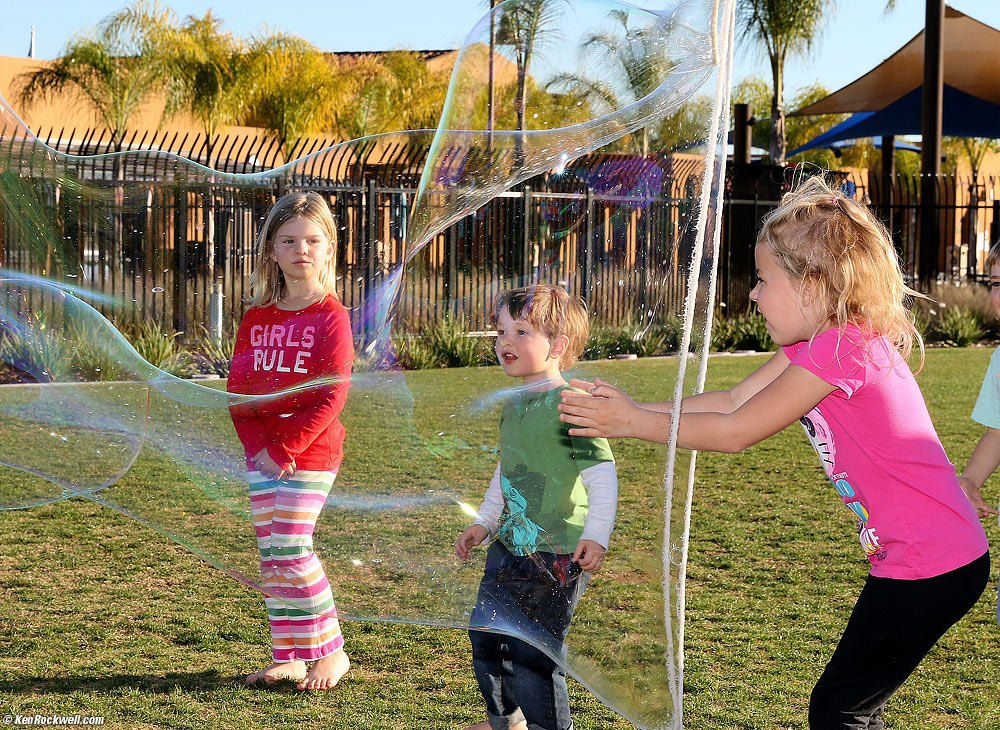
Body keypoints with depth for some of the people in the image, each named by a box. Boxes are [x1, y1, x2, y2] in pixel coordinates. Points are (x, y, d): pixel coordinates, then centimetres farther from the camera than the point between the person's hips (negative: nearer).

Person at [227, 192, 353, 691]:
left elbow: (333, 394, -13)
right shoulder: (257, 318, 9)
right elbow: (237, 388, 7)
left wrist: (287, 446, -17)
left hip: (310, 452, -6)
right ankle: (289, 658, 16)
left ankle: (331, 651, 6)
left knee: (290, 552, -9)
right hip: (261, 453, 6)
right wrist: (260, 446, -7)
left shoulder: (330, 317, -7)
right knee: (271, 557, 7)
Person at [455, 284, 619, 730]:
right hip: (510, 546, 9)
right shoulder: (514, 405, 11)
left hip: (557, 556, -9)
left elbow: (603, 476, -20)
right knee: (485, 635, 17)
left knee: (532, 652, -8)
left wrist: (596, 536, -29)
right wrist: (484, 523, 25)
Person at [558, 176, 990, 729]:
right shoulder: (817, 343, 9)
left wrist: (633, 424, -9)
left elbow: (735, 432, -17)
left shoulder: (842, 348, -21)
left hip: (932, 569, -10)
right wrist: (632, 406, 4)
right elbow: (733, 400, 10)